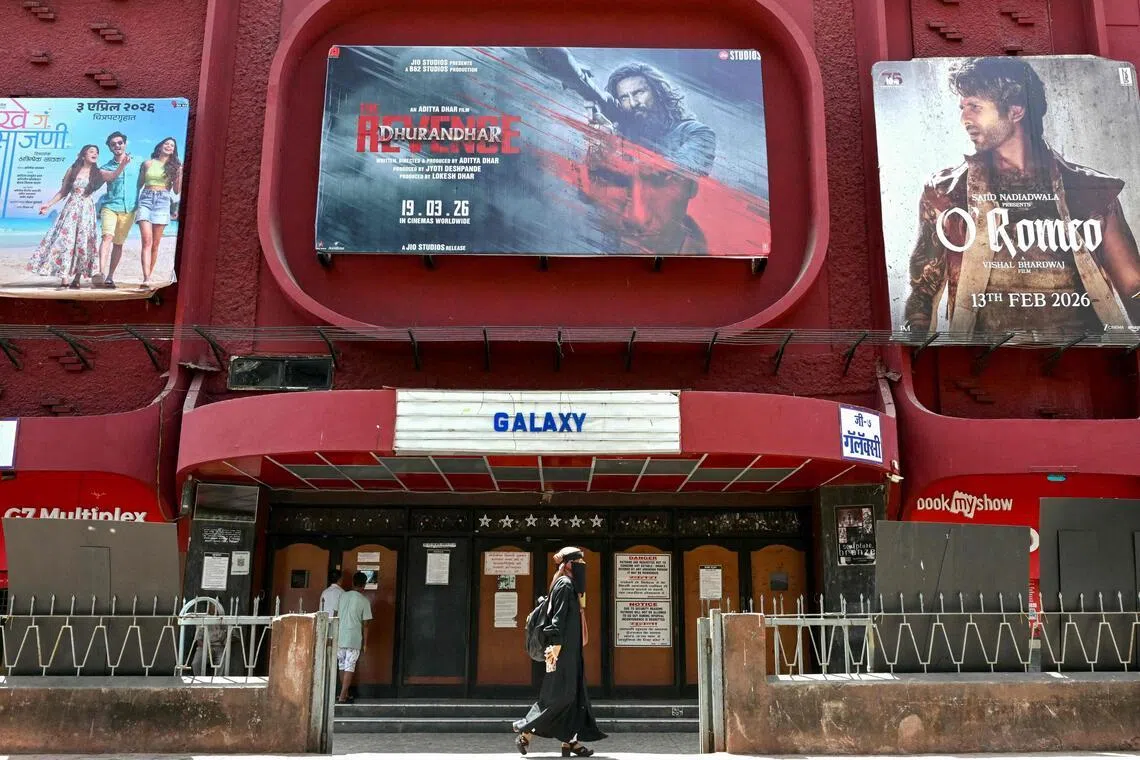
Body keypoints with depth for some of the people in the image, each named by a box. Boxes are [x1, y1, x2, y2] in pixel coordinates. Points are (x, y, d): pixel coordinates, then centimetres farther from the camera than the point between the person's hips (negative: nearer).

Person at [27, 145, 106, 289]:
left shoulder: (97, 173, 5)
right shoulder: (72, 170, 6)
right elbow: (63, 192, 11)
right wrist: (48, 204, 6)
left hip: (87, 210, 0)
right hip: (71, 209, 0)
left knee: (82, 243, -2)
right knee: (65, 240, -9)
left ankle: (76, 279, 2)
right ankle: (64, 279, -12)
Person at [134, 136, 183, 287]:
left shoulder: (174, 166, 12)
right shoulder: (148, 163, 11)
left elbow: (176, 191, 9)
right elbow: (139, 185, 16)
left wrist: (180, 174, -4)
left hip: (163, 201, 1)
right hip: (146, 199, -1)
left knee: (155, 243, 0)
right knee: (147, 240, -15)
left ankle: (149, 276, 8)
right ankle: (146, 278, -25)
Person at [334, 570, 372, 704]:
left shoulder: (342, 596, 4)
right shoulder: (364, 601, -7)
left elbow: (336, 616, 9)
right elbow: (365, 625, -6)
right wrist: (365, 644, 2)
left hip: (340, 638, 4)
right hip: (354, 640, -4)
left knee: (342, 667, 15)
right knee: (349, 668, 0)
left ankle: (345, 694, 24)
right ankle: (342, 697, -3)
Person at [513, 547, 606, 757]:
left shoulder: (570, 585, 18)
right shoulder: (565, 584, -11)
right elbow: (559, 615, -19)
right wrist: (557, 643, -25)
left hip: (571, 648, 10)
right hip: (564, 647, -10)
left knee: (574, 693, 7)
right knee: (559, 694, -8)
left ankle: (570, 741, 7)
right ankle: (525, 731, 0)